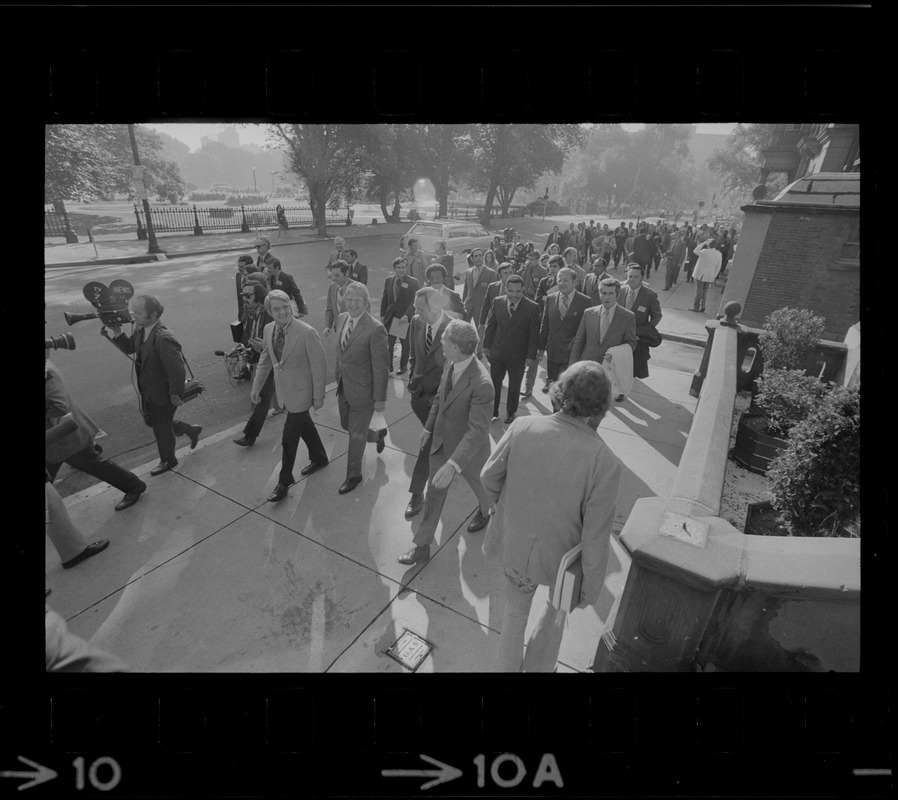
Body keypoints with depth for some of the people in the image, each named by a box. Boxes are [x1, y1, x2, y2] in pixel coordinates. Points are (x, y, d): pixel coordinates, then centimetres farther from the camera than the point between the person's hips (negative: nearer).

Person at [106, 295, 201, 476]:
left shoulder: (163, 339, -33)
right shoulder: (141, 330, -4)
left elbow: (177, 371, -32)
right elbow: (129, 348, 9)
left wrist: (175, 395, -23)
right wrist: (117, 332, -8)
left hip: (163, 395, -9)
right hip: (148, 392, 9)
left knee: (161, 427, 13)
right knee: (151, 421, 26)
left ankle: (167, 461, 39)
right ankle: (191, 430, 45)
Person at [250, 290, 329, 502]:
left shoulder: (307, 333, -24)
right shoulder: (269, 329, -2)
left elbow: (319, 366, -18)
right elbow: (265, 359, 11)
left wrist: (318, 397, -14)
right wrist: (257, 386, 10)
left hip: (300, 392, -7)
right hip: (285, 390, 7)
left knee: (289, 437, 1)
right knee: (304, 425, 24)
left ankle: (284, 481, 20)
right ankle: (319, 458, 48)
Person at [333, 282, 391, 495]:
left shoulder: (375, 329, -22)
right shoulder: (342, 318, 1)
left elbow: (381, 367, -19)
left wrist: (380, 398, -15)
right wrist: (338, 373, 17)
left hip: (362, 390, -7)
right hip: (343, 387, 7)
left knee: (356, 435, 7)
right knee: (346, 425, 23)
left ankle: (353, 476, 29)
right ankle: (378, 435, 51)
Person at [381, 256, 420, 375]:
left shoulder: (412, 282, -8)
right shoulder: (388, 281, 5)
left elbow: (414, 302, -12)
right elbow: (384, 299, 11)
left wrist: (407, 315, -21)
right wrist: (382, 315, 6)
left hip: (405, 318, -3)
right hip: (390, 317, 3)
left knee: (405, 344, 11)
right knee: (388, 343, 1)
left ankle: (403, 366, 27)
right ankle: (388, 366, 16)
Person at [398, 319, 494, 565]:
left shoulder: (481, 384, -34)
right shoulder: (450, 363, -11)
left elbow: (477, 430, -35)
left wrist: (453, 465, -42)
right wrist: (428, 427, 14)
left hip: (468, 448, -6)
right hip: (441, 441, 6)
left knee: (478, 484, 25)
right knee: (434, 493, 13)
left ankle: (486, 510, 60)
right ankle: (422, 546, 28)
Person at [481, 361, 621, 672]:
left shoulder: (522, 427, -22)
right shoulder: (604, 462, -30)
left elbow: (489, 477, -8)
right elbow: (595, 539, -21)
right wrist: (591, 588, -3)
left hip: (514, 545, 2)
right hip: (559, 557, -1)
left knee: (515, 612, 29)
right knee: (557, 608, 34)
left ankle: (509, 666, 53)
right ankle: (536, 666, 56)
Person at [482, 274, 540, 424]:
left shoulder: (532, 308, -13)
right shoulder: (497, 302, -5)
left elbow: (534, 334, -9)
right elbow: (490, 325, 4)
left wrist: (531, 356, -10)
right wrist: (486, 345, 2)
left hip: (518, 356, -2)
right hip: (497, 352, 2)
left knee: (514, 386, 17)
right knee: (494, 384, 12)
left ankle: (511, 412, 38)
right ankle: (493, 412, 30)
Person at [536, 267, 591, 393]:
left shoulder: (585, 302, -4)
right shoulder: (550, 300, 7)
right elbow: (544, 326, 11)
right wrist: (541, 348, 10)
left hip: (572, 353, -4)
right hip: (552, 351, 4)